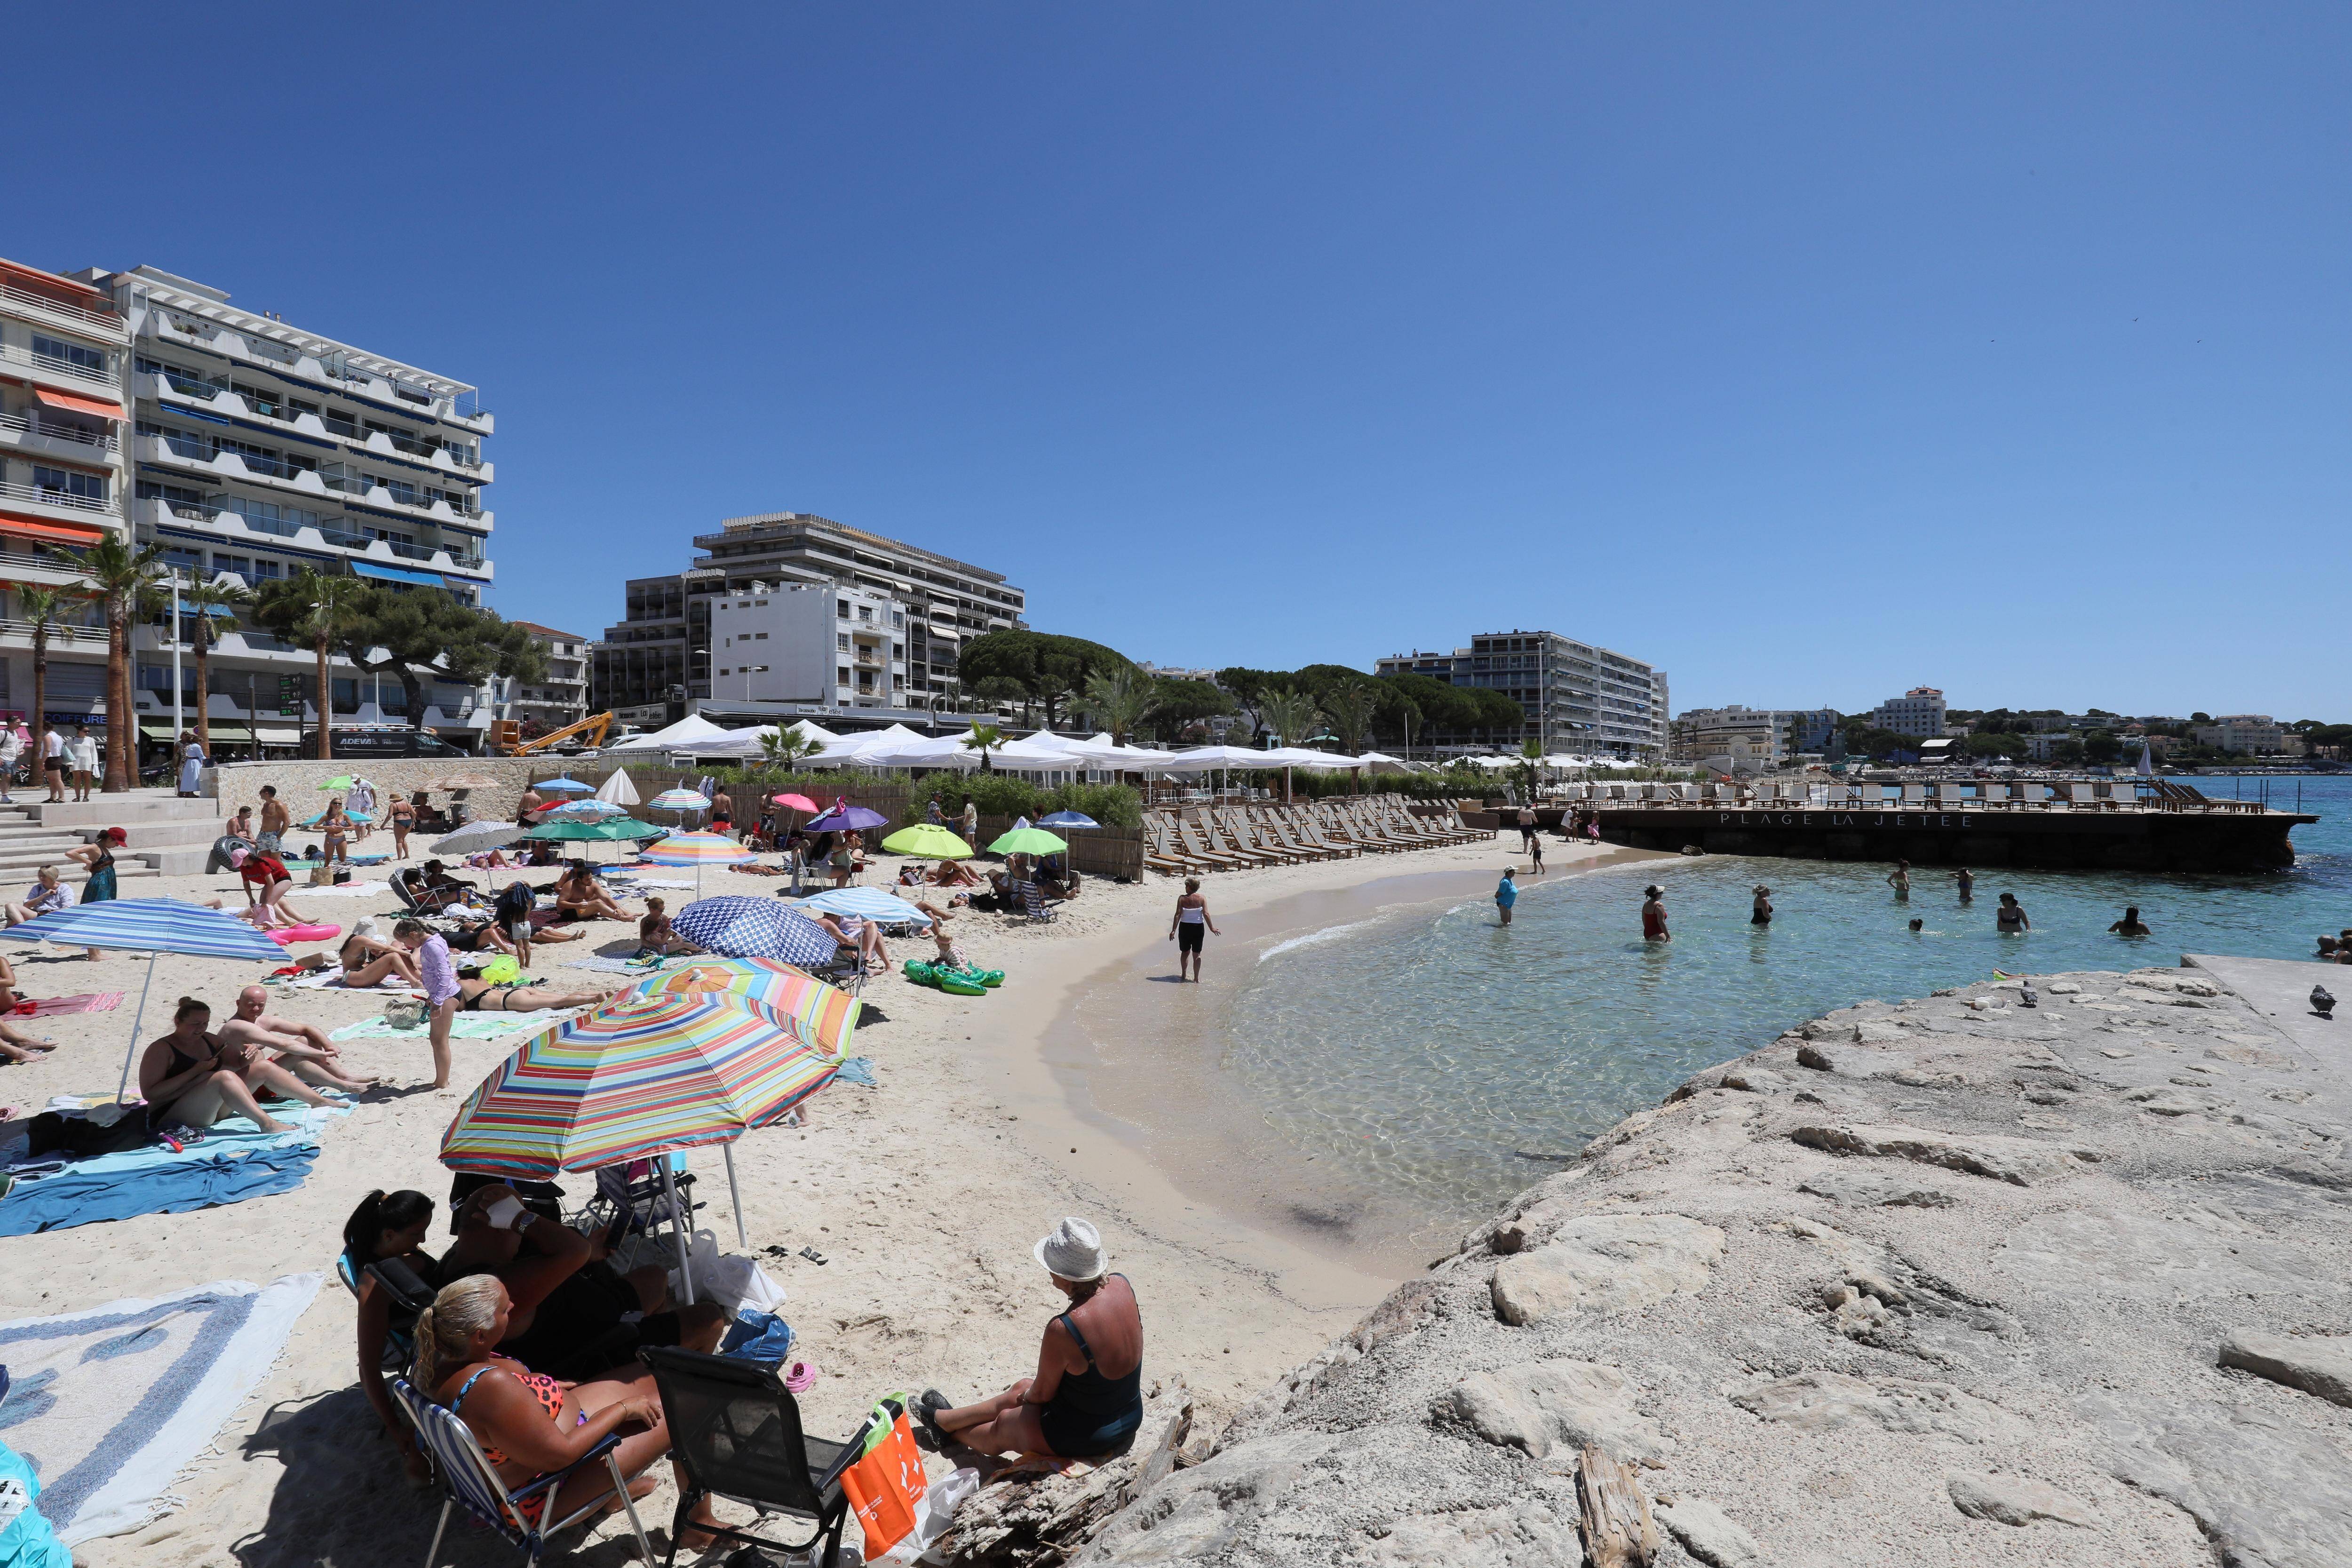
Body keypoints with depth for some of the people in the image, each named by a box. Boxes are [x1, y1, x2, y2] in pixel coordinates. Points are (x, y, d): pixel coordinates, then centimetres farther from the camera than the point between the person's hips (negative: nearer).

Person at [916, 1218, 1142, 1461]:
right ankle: (944, 1418, 45)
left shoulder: (1062, 1330, -33)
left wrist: (1028, 1396, 7)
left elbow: (1043, 1393, -12)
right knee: (1021, 1389, 25)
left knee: (1001, 1427, 19)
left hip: (1085, 1437, -7)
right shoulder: (1122, 1284, -14)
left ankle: (949, 1430, 49)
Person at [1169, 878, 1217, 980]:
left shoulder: (1182, 898, -8)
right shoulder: (1202, 899, -6)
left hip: (1185, 927, 0)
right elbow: (1206, 914, -12)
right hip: (1198, 928, 0)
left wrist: (1174, 930, -9)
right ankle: (1196, 979, 7)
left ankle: (1184, 975, 25)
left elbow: (1178, 915, -11)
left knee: (1185, 952, 18)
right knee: (1196, 954, 8)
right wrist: (1212, 928, -5)